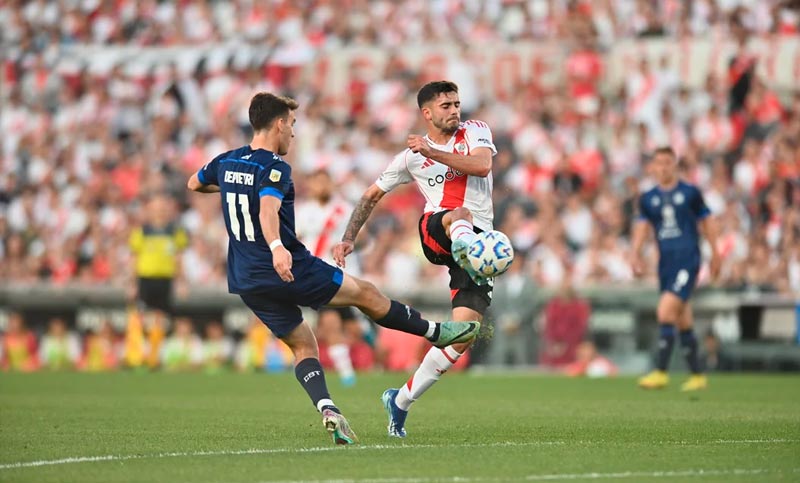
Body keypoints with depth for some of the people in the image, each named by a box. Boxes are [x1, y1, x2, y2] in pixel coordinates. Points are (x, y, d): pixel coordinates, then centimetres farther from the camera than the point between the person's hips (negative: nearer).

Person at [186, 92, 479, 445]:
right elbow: (268, 209, -35)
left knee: (304, 347, 11)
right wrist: (277, 247, -52)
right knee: (366, 294, 10)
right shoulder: (274, 168, -15)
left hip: (246, 282, 7)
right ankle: (437, 333, 23)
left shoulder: (225, 162, 9)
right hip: (289, 269, -7)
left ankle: (327, 409, -12)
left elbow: (194, 184, 29)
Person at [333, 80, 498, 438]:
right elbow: (372, 195, 21)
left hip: (479, 241, 2)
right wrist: (348, 238, 12)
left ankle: (401, 401, 4)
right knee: (460, 215, -41)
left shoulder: (475, 131, 12)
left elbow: (481, 166, -9)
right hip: (435, 232, -2)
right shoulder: (412, 157, 12)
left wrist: (432, 152, -13)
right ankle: (466, 252, -80)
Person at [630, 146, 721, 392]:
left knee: (665, 311, -20)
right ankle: (697, 376, 17)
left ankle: (661, 372, -20)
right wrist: (635, 253, -8)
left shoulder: (690, 193, 1)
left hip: (687, 260, -5)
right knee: (683, 321, 8)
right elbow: (642, 226, 9)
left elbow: (706, 222, 8)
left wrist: (715, 254, 9)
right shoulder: (648, 199, 11)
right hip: (666, 262, 5)